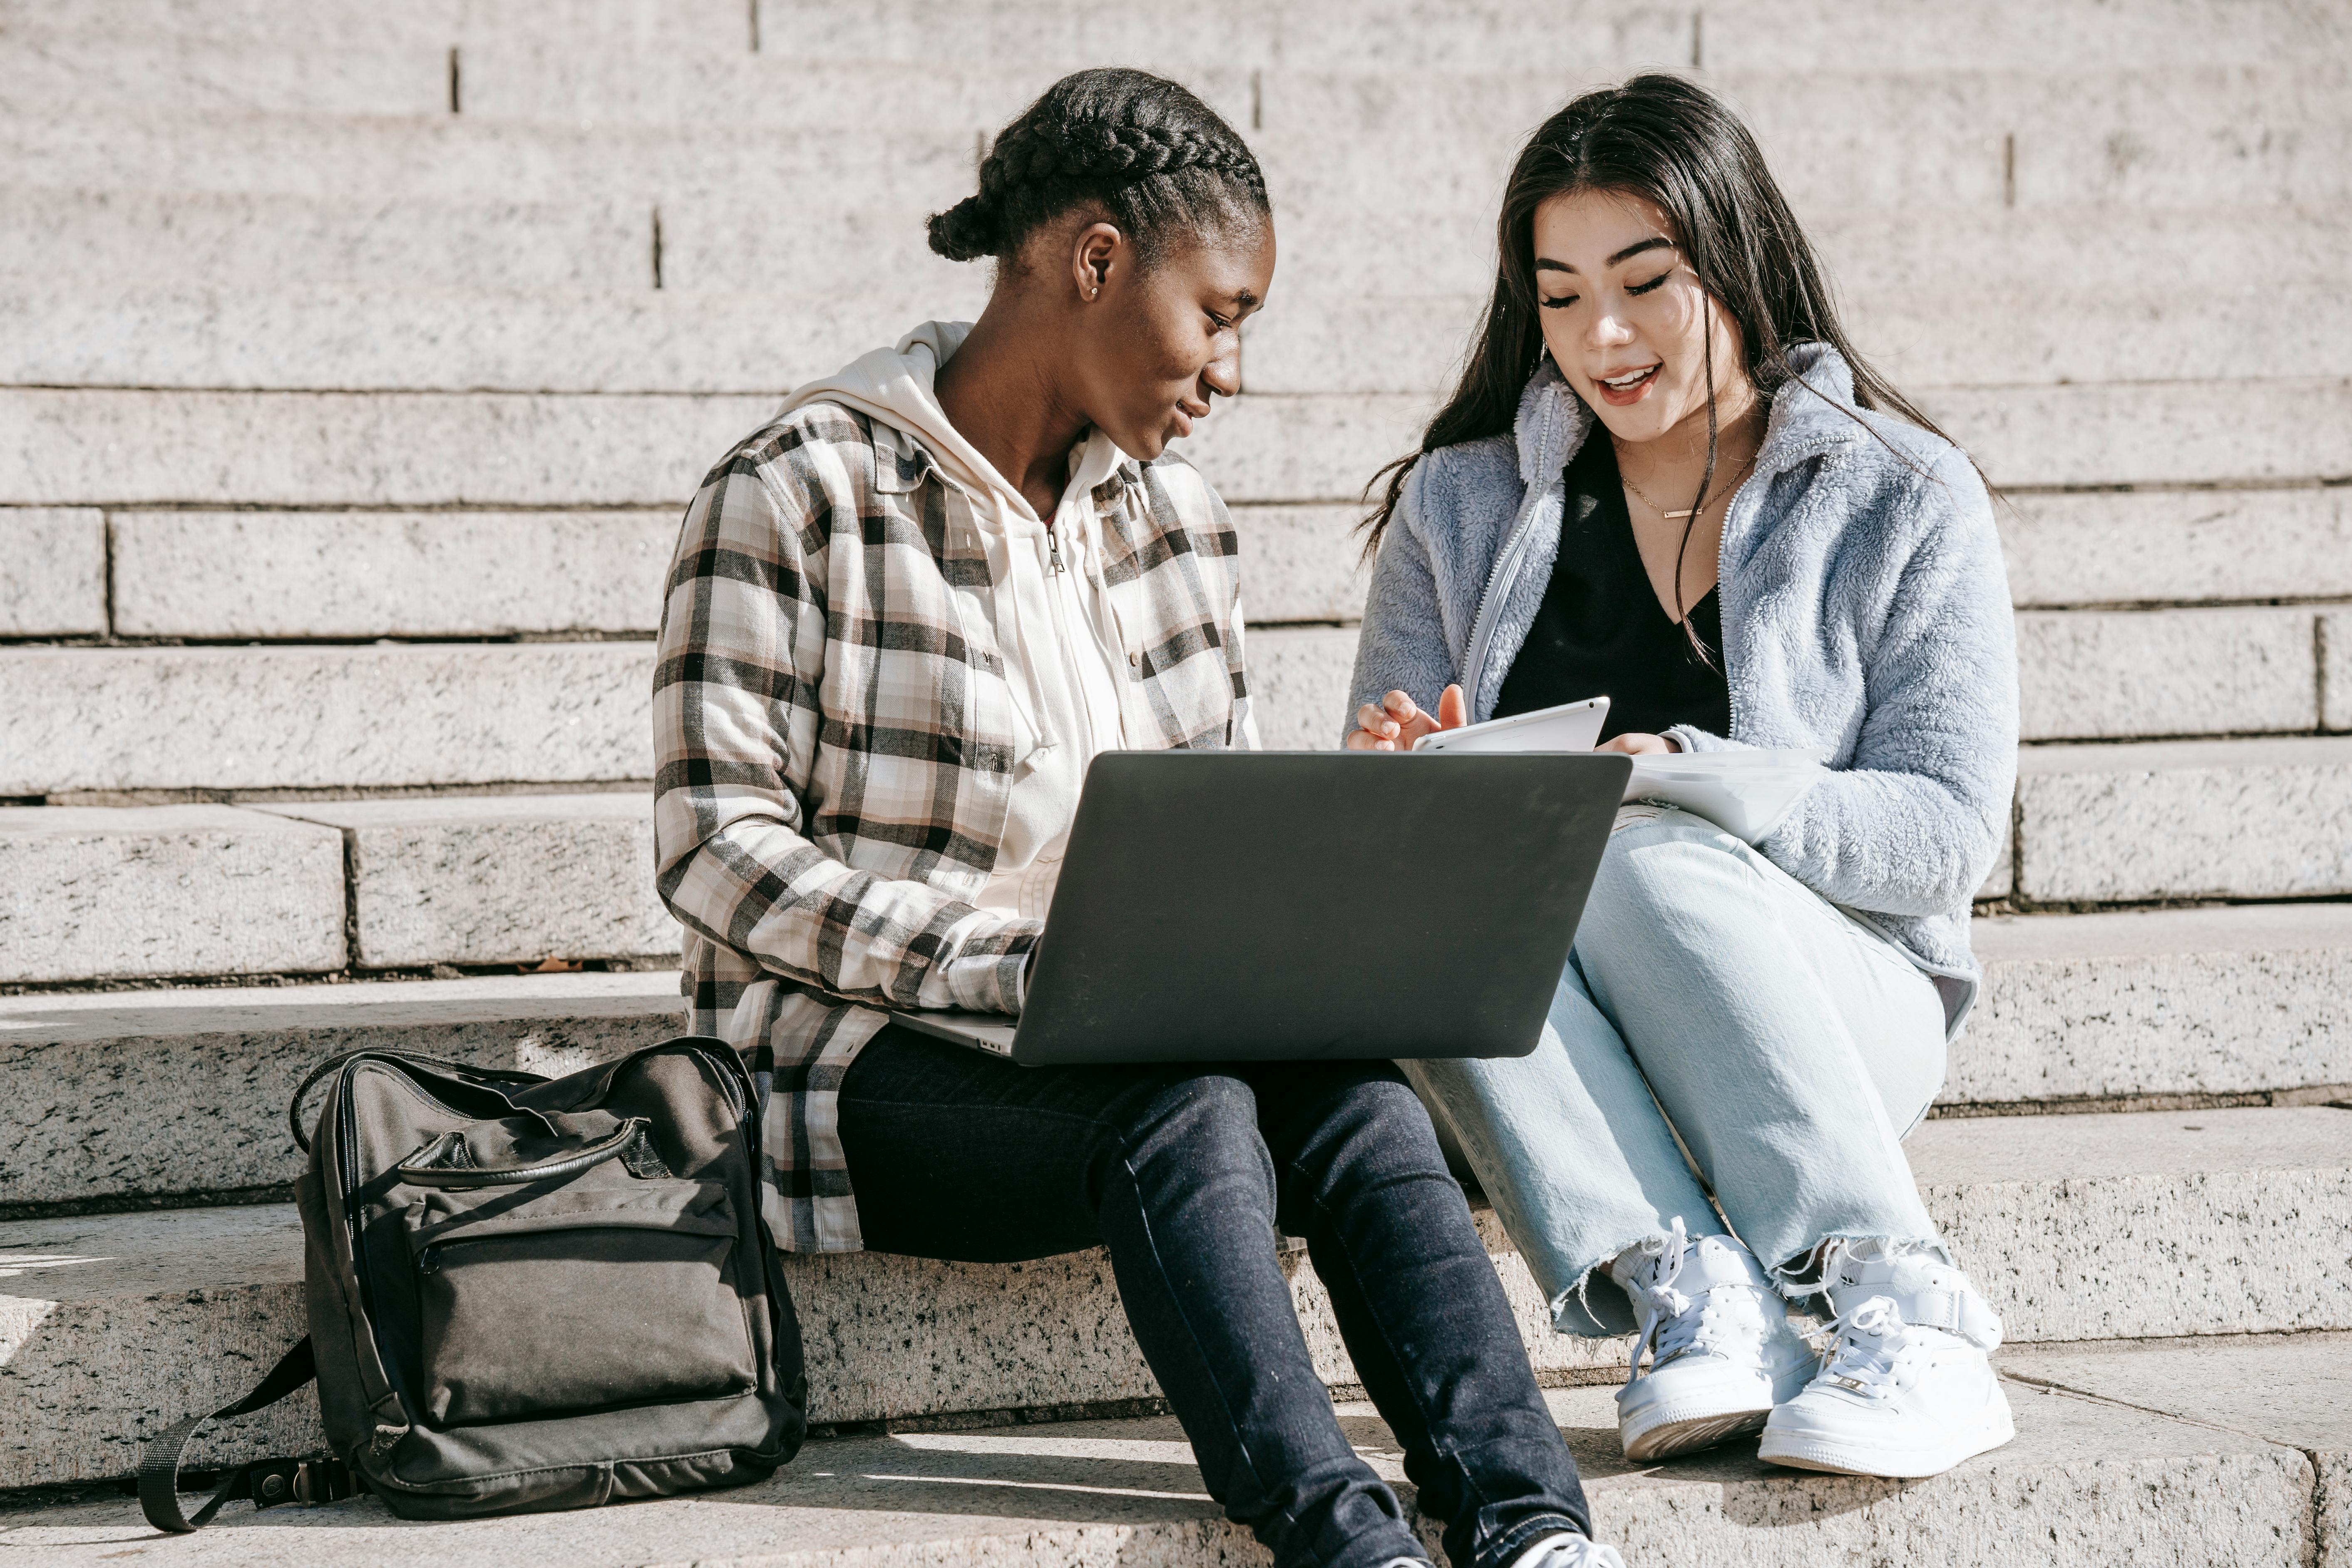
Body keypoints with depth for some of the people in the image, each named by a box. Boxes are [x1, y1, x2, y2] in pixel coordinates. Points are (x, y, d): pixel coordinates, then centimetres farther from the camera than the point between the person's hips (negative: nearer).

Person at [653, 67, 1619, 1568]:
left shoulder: (1175, 518, 14)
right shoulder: (799, 494, -7)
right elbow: (718, 850, -13)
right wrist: (1018, 962, -23)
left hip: (1127, 1040, 5)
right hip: (873, 1063, -5)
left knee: (1360, 1094, -26)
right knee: (1182, 1110, -34)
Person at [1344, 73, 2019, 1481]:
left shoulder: (1908, 503, 3)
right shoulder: (1461, 505, 12)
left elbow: (1949, 833, -6)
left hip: (1837, 1017, -2)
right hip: (1529, 1045, 3)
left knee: (1642, 862, -33)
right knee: (1420, 878, -29)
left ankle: (1907, 1314, -36)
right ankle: (1695, 1301, -43)